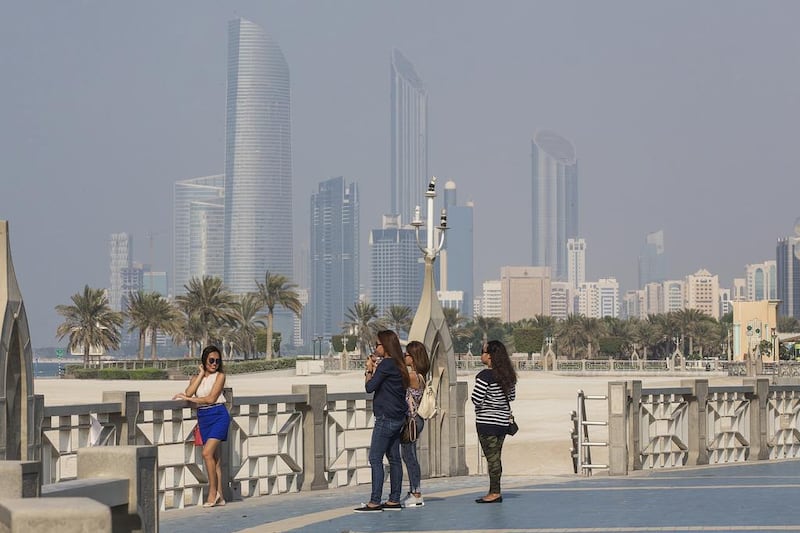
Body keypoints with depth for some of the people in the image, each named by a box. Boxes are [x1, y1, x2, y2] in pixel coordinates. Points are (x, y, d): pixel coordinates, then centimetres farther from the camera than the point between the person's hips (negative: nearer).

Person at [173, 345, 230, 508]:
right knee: (214, 457, 5)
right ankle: (219, 496, 7)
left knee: (207, 453, -18)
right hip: (203, 418, 5)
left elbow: (211, 398, -9)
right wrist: (201, 374, -2)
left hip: (218, 415, -5)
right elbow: (188, 392, -7)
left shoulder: (220, 376, 0)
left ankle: (213, 492, -10)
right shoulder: (196, 378, 14)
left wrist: (189, 399, -6)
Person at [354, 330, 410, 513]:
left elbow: (369, 387, -13)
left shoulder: (386, 364, -15)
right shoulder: (398, 365, 12)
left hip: (386, 418, -10)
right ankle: (394, 500, 13)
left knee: (375, 459, -8)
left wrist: (369, 369, 1)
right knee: (394, 458, 11)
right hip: (398, 418, 10)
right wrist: (374, 369, 8)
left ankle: (375, 502, -10)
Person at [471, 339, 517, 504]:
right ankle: (494, 491, 16)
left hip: (487, 421, -8)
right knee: (496, 457, 12)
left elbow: (477, 399, -18)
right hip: (503, 421, 8)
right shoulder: (508, 375, 6)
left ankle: (495, 493, -2)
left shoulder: (485, 376, -17)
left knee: (491, 457, -4)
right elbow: (512, 396, 15)